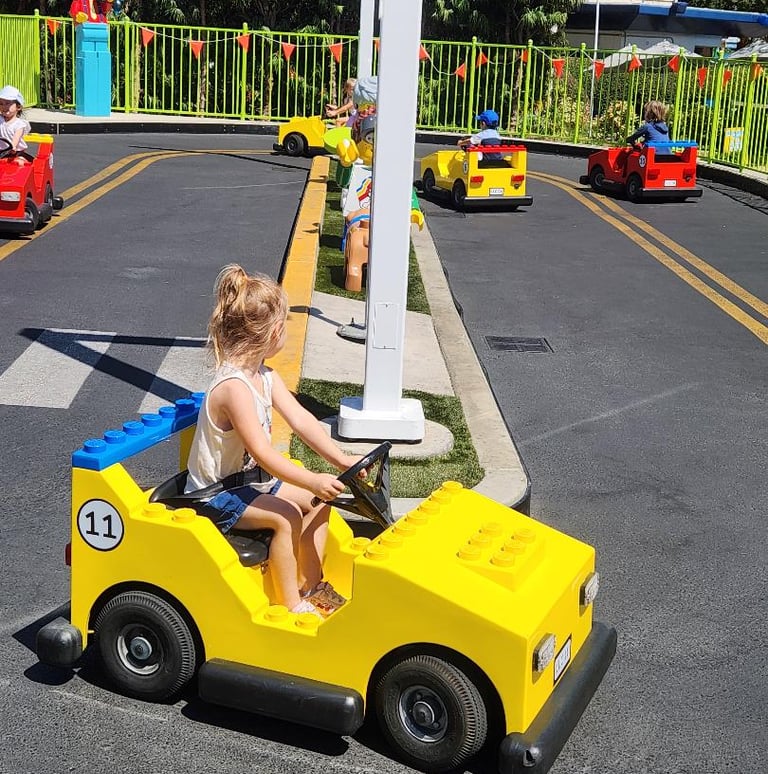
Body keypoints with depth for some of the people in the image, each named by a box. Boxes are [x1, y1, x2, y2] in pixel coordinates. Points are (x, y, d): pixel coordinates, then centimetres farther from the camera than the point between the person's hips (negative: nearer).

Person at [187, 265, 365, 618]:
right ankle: (290, 605, -12)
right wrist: (312, 480, -34)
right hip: (215, 493, -10)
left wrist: (340, 459, -12)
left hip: (251, 478, 10)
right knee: (286, 516, -27)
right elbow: (262, 452, -33)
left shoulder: (264, 375, 2)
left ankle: (310, 586, 14)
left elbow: (300, 419, -3)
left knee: (318, 501, 5)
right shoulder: (234, 387, -29)